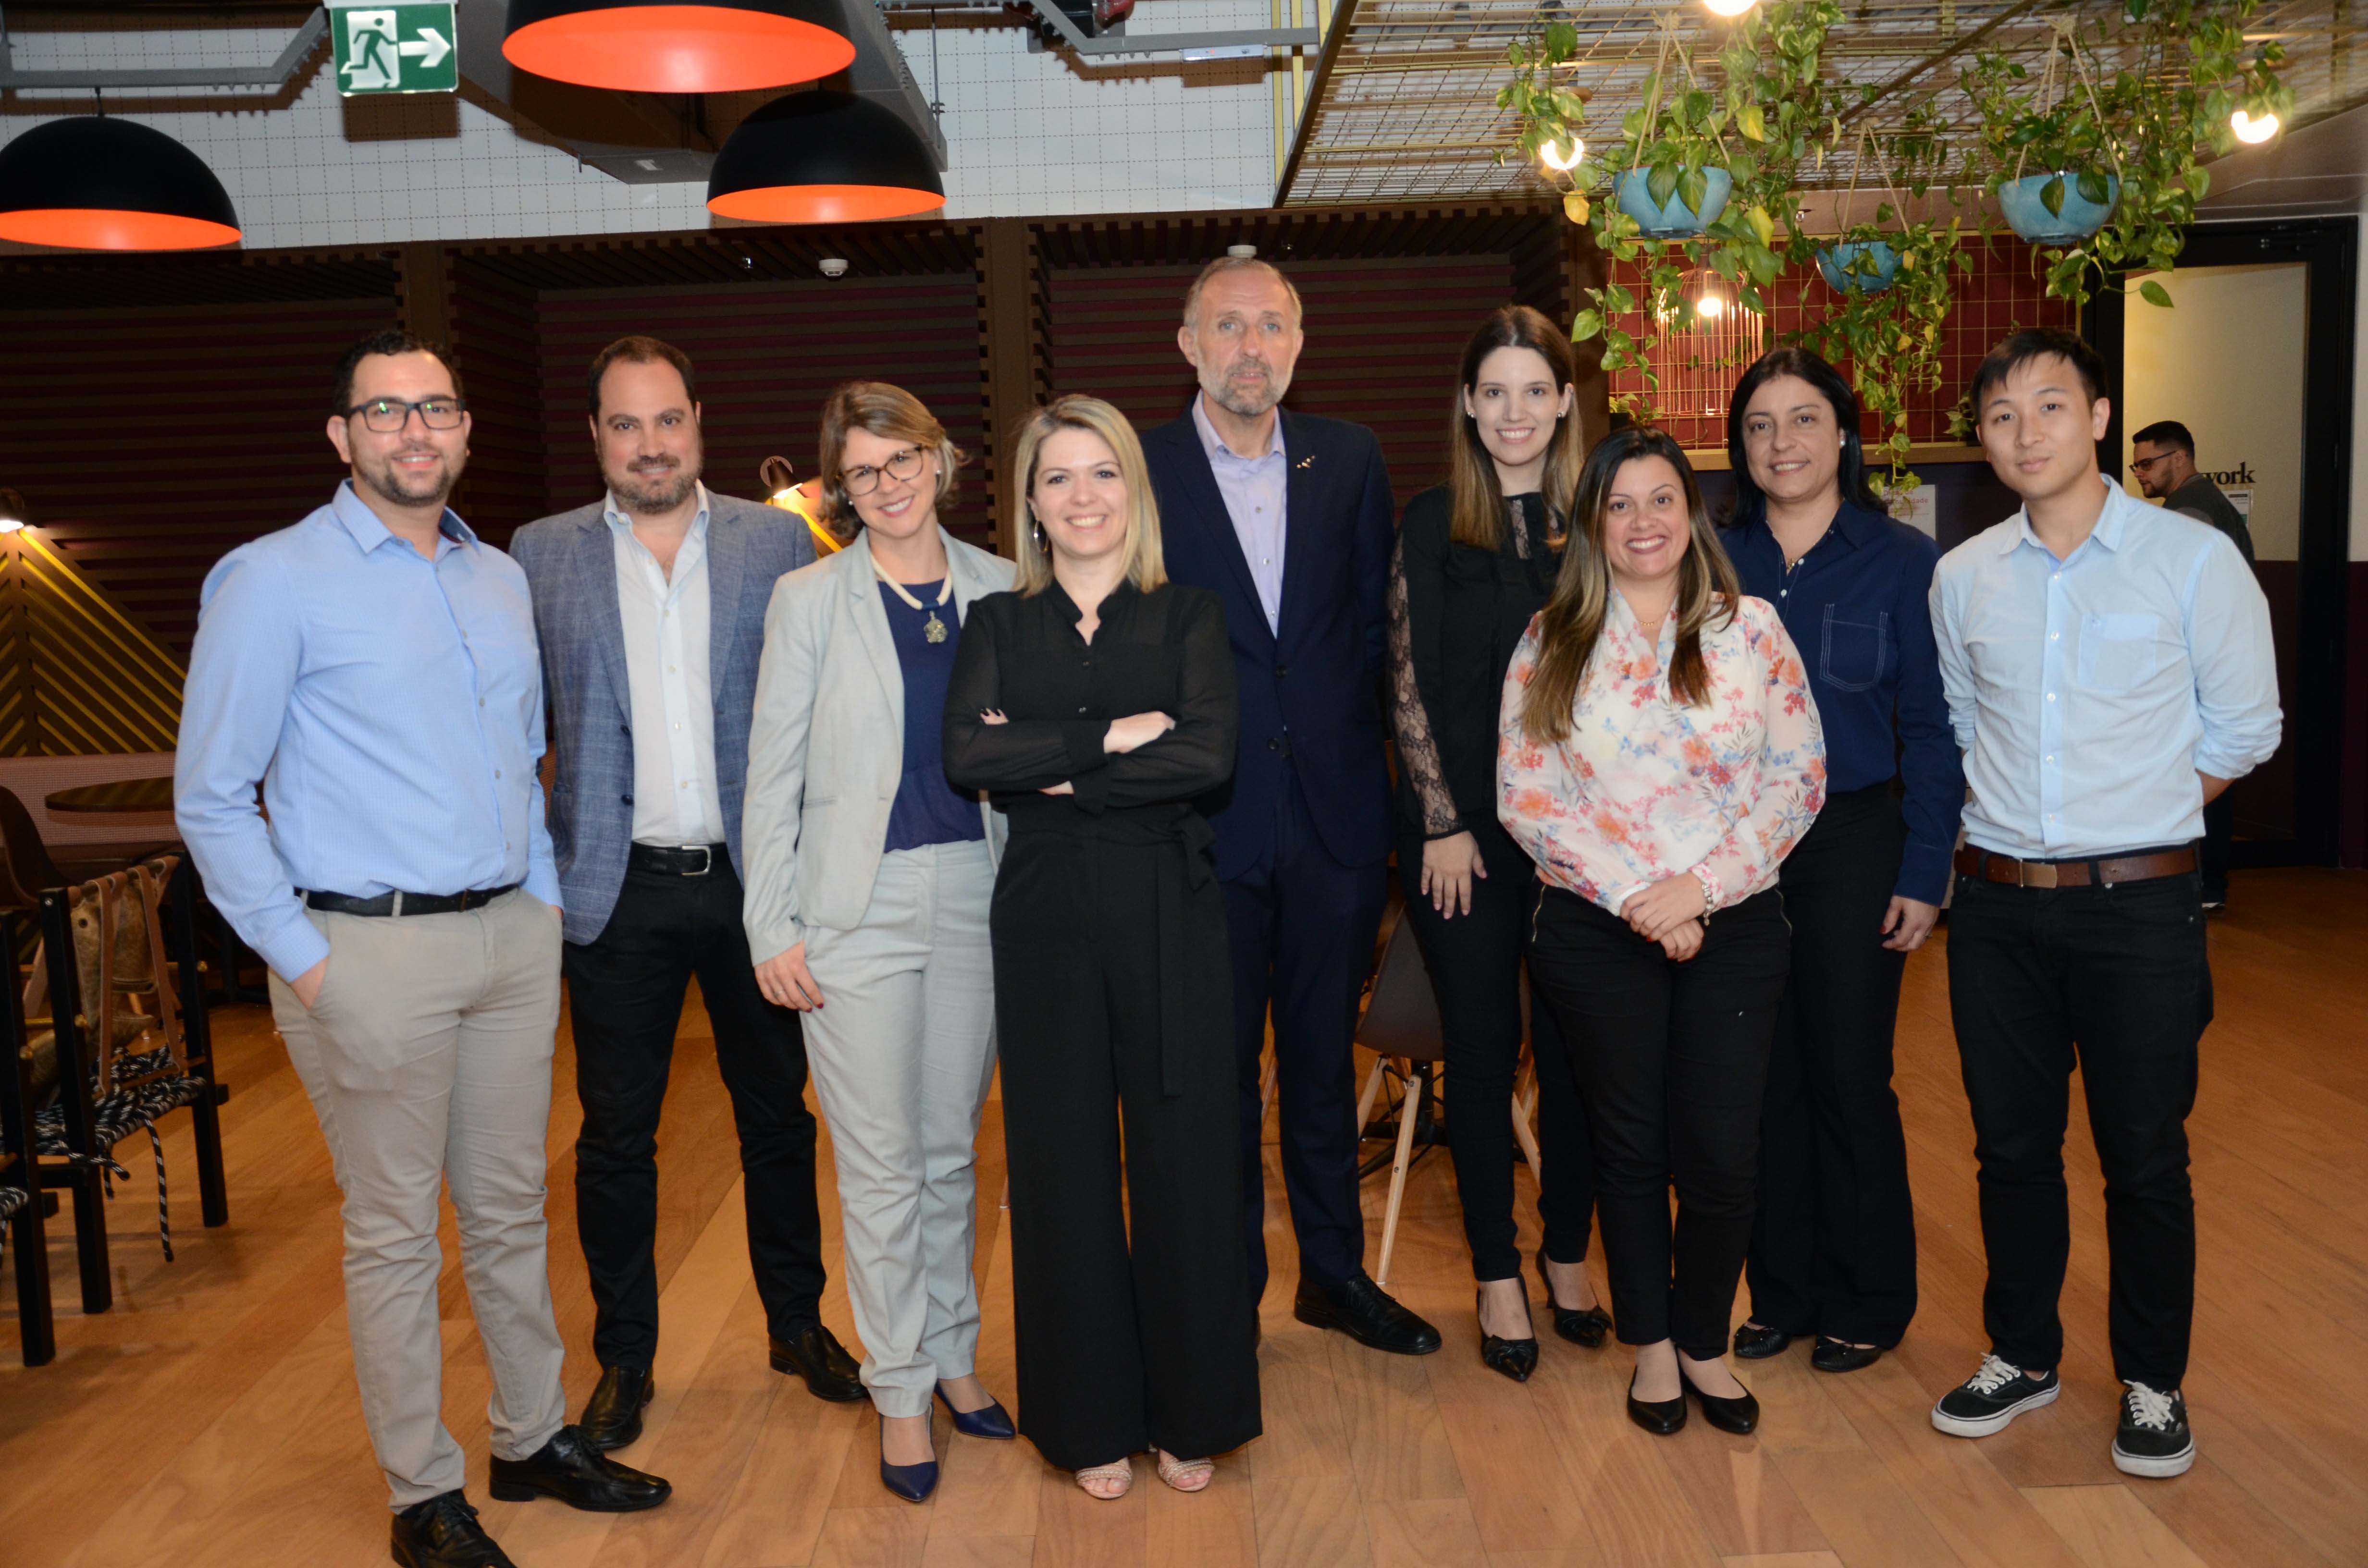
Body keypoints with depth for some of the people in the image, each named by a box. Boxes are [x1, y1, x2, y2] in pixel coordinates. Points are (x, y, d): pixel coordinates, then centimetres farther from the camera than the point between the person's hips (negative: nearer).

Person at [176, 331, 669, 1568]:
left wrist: (544, 902, 11)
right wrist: (300, 958, -11)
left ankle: (534, 1442, 32)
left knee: (510, 1214, 16)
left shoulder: (501, 578, 12)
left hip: (511, 940, 6)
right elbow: (211, 797, -7)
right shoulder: (271, 581, -7)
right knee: (394, 1236, 6)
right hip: (371, 954, -5)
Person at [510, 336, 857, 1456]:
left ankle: (799, 1323, 32)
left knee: (777, 1113, 14)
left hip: (754, 875, 1)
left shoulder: (776, 542, 2)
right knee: (615, 1135, 9)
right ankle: (624, 1358, 26)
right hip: (619, 889, 0)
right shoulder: (541, 556, 2)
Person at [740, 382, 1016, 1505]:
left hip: (975, 895, 3)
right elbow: (772, 773, -1)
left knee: (952, 1151, 15)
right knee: (881, 1167, 4)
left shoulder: (999, 589, 5)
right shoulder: (810, 600, -2)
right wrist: (772, 927, -5)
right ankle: (900, 1389, 20)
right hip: (859, 907, -2)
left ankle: (952, 1355, 32)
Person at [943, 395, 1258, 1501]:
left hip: (1168, 911, -1)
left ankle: (1189, 1413, 23)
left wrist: (1050, 768, -11)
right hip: (1045, 914, 1)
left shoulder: (1188, 620, 4)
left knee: (1181, 1152, 4)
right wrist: (1112, 736, -15)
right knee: (1064, 1159, 7)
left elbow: (1208, 756, -12)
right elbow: (965, 757, -9)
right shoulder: (998, 625, 7)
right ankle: (1091, 1418, 24)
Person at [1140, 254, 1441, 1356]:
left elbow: (1379, 617, 9)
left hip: (1337, 810, 2)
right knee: (1216, 1069, 9)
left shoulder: (1349, 460, 6)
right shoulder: (1135, 470, -3)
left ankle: (1334, 1271, 31)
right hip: (1204, 818, -2)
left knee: (1325, 1057, 15)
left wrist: (1340, 728, 1)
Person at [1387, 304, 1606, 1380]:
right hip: (1461, 833, -1)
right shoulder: (1431, 526, 1)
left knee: (1574, 1048, 8)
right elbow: (1409, 686, -1)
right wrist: (1442, 823, -5)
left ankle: (1567, 1254, 27)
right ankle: (1497, 1278, 20)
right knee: (1482, 1053, 6)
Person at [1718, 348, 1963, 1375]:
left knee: (1848, 1077, 4)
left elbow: (1931, 731, -3)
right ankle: (1784, 1291, 24)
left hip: (1851, 845, -3)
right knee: (1762, 1078, 9)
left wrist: (1922, 874, -8)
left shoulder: (1902, 562, -3)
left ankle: (1868, 1300, 22)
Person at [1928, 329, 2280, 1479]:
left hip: (2139, 907, -3)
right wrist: (2020, 821, 10)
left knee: (2145, 1158, 5)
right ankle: (2021, 1356, 30)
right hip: (1998, 905, 3)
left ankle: (2153, 1384, 24)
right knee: (2012, 1145, 12)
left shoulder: (2194, 558, -5)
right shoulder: (1961, 577, 5)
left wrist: (2130, 821, 3)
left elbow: (2244, 729, 2)